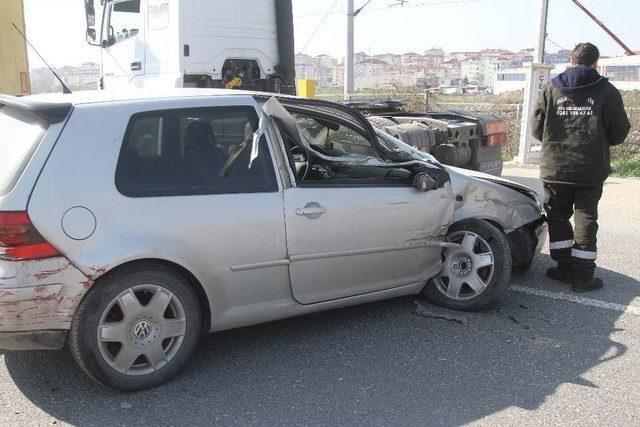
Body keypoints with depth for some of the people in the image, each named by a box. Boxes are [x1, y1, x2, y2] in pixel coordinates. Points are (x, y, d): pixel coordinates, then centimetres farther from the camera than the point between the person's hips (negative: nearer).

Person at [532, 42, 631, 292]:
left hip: (555, 168, 1)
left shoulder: (551, 89, 2)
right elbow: (619, 133, -1)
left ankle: (565, 268, 19)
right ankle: (582, 276, 10)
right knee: (586, 220, 7)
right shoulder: (606, 91, -3)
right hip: (591, 170, -1)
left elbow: (537, 129, 2)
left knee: (558, 218, 14)